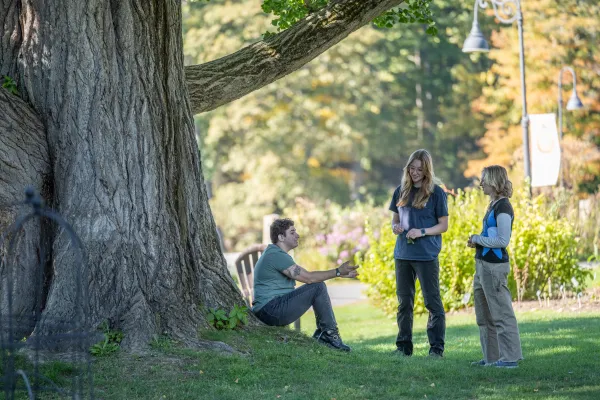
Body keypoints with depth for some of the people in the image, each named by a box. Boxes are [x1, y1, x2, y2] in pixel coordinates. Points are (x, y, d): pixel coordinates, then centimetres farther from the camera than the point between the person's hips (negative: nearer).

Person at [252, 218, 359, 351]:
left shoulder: (274, 253, 20)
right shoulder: (276, 255, -15)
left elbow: (306, 275, 19)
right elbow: (308, 278, -19)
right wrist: (338, 272, -12)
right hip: (271, 309, -11)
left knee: (318, 287, 14)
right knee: (318, 287, -12)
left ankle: (321, 335, 10)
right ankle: (330, 333, -5)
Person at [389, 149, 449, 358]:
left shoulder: (436, 193, -4)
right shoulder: (401, 191, 10)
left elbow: (443, 225, -3)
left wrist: (422, 232, -17)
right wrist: (395, 226, -6)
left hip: (426, 255, -5)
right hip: (403, 253, 5)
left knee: (432, 301, -3)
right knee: (404, 301, 10)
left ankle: (437, 348, 0)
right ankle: (404, 346, 17)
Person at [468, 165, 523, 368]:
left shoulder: (503, 208, -15)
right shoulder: (493, 205, 14)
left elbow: (502, 240, -19)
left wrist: (478, 239, -10)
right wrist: (477, 241, 6)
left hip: (495, 266, -11)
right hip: (483, 264, 11)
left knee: (501, 313, -6)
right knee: (484, 314, 16)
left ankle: (510, 357, -2)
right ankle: (491, 357, 23)